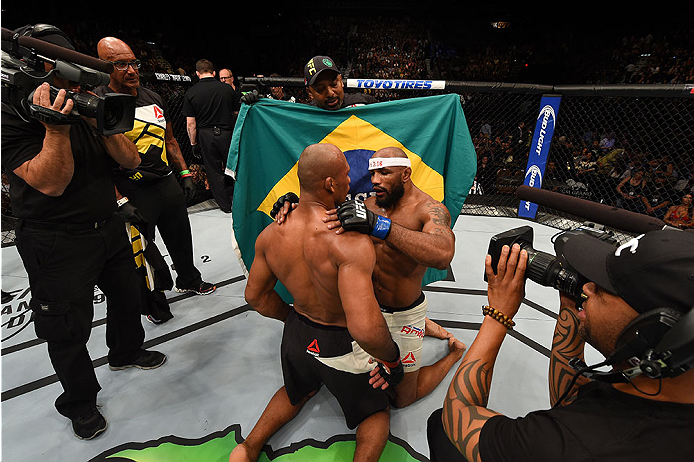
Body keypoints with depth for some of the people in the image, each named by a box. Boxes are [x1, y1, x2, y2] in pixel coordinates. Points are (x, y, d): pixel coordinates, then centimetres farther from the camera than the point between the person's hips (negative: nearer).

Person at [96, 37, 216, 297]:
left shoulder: (153, 98, 11)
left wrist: (184, 173, 13)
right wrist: (120, 202, -20)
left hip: (168, 183, 6)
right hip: (133, 192, -6)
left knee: (181, 238, 20)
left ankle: (189, 280, 45)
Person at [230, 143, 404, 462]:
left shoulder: (271, 235, -13)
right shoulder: (351, 242, -34)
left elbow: (255, 296, 0)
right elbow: (364, 328, -41)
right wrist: (392, 358, -21)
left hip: (297, 335, 5)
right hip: (341, 348, -4)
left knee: (297, 391, 39)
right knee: (376, 413, 27)